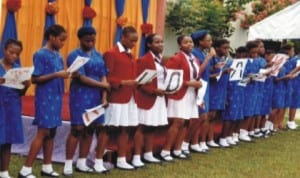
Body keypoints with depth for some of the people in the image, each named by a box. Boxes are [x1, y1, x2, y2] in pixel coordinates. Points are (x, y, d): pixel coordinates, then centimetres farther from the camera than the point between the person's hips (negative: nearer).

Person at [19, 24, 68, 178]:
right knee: (43, 132, -8)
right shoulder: (40, 55, -11)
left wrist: (67, 75, -1)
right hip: (45, 99, -8)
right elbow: (35, 79, -15)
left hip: (56, 98, 8)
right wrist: (56, 75, -21)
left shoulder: (58, 56, 12)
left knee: (51, 132, 11)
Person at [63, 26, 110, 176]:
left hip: (96, 97, 6)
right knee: (77, 129, -7)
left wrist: (104, 97, -4)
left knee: (90, 130, 7)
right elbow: (81, 78, -15)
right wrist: (103, 85, -9)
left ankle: (81, 163, 16)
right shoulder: (75, 55, -7)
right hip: (80, 97, -6)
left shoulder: (98, 55, 12)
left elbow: (103, 77, 7)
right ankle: (68, 164, -1)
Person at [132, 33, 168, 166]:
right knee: (142, 127, -5)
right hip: (147, 98, -8)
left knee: (152, 127, 12)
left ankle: (148, 154, 21)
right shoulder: (143, 60, -11)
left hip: (160, 98, 8)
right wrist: (154, 90, -22)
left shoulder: (161, 60, 14)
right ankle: (137, 157, -1)